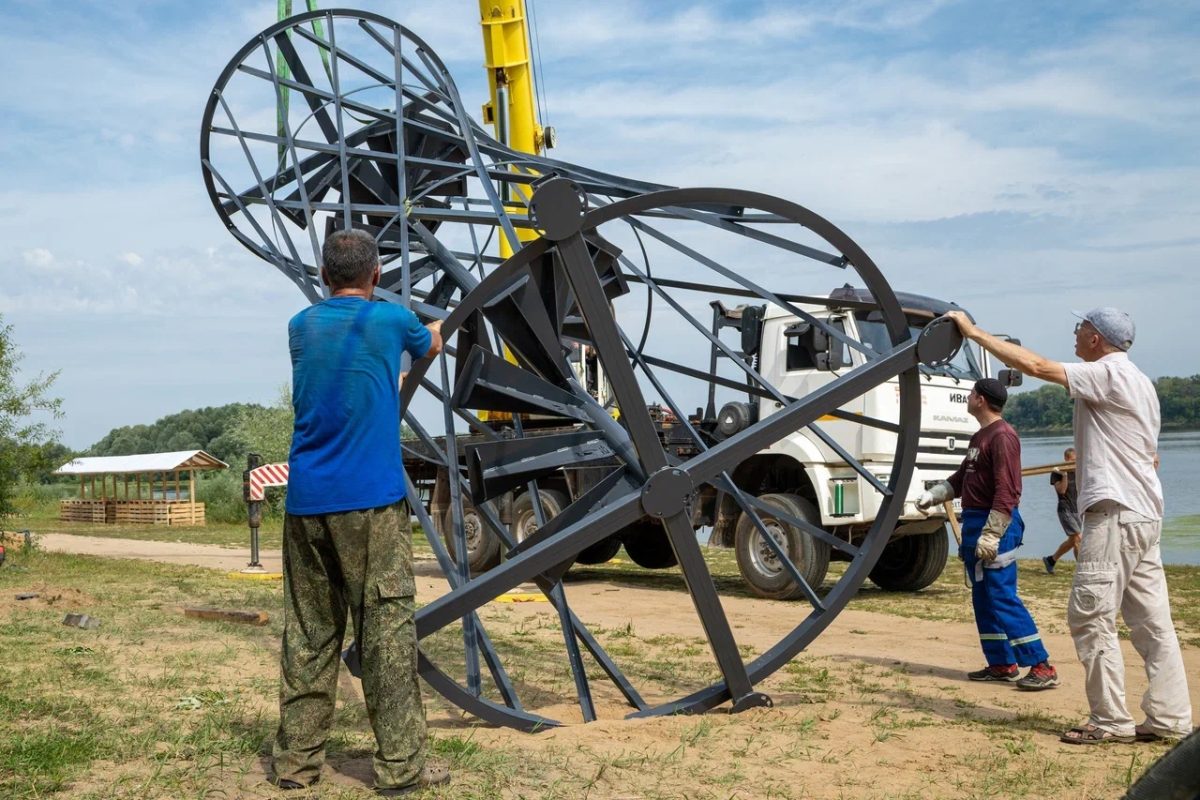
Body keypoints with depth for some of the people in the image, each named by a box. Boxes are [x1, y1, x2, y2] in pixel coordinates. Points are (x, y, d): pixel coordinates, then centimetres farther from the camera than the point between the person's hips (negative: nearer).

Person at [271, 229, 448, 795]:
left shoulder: (301, 328, 11)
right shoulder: (391, 320, 1)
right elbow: (430, 347, 24)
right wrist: (436, 330, 47)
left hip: (306, 502, 5)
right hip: (371, 499, -4)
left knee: (307, 632, 10)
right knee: (388, 628, -2)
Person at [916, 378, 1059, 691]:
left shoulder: (1002, 436, -14)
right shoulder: (978, 437, 17)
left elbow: (1007, 490, -21)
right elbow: (962, 478, 24)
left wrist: (990, 535, -25)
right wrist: (931, 494, 9)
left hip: (997, 525, -10)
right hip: (974, 522, 10)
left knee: (1003, 597, -11)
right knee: (982, 598, 12)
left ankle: (1042, 667, -6)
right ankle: (1002, 664, 19)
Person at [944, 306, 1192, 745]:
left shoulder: (1109, 374, -11)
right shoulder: (1140, 381, 19)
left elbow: (1035, 365, -19)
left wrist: (974, 332, -13)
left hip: (1115, 515, -10)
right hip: (1145, 516, 10)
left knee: (1090, 615, -6)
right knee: (1151, 620, 10)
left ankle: (1111, 720, -2)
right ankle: (1169, 718, 12)